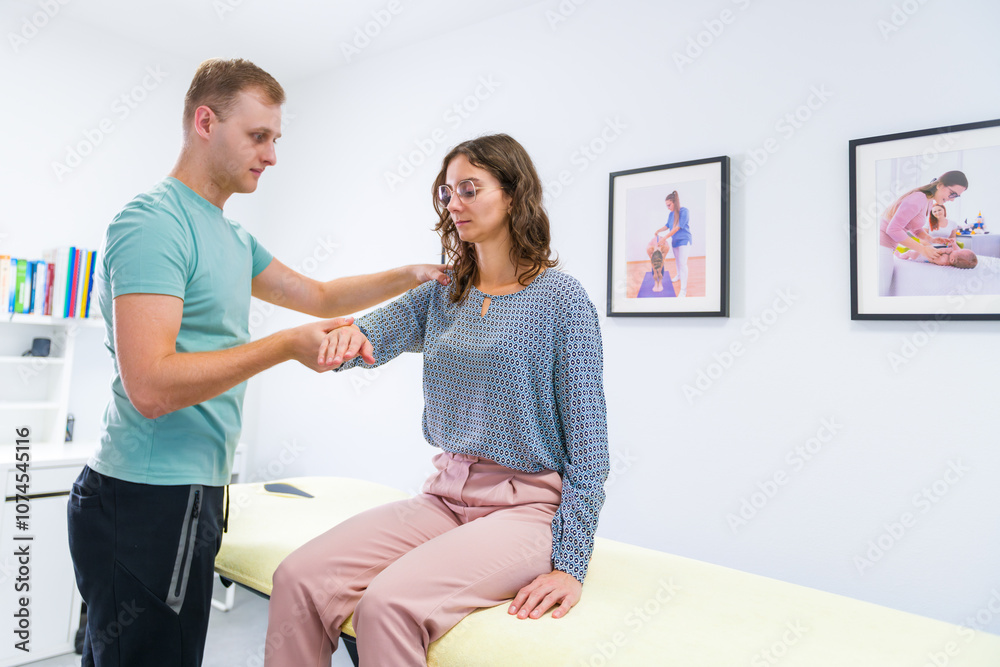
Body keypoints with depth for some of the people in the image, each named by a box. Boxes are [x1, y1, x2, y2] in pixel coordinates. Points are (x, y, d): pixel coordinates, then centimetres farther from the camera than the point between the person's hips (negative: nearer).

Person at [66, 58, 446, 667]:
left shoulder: (232, 237, 13)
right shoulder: (154, 223, -17)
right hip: (150, 500, -9)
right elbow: (151, 387, -25)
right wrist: (288, 346, -23)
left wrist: (412, 275, 12)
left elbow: (319, 296, 20)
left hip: (193, 491, 9)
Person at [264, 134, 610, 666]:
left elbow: (587, 441, -9)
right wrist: (347, 336, -26)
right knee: (298, 577, -14)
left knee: (390, 602, -27)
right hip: (445, 496, 5)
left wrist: (570, 564, -12)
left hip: (527, 504, -5)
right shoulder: (440, 295, 10)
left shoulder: (561, 298, -7)